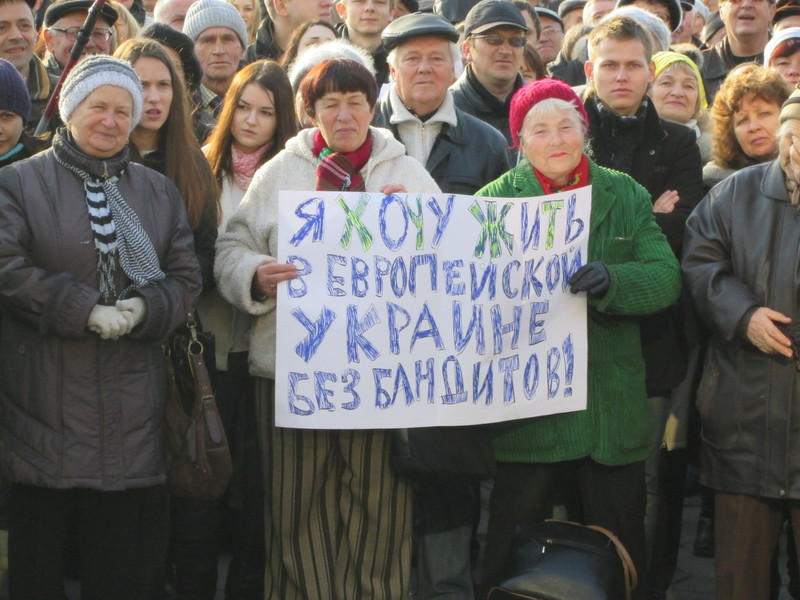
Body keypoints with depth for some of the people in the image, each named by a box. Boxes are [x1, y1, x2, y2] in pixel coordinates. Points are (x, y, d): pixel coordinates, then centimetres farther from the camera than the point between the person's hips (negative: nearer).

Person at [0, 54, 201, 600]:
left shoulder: (159, 191, 15)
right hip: (46, 397, -3)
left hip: (133, 401, 3)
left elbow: (187, 275, 7)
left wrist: (144, 310, -13)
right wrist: (85, 311, -15)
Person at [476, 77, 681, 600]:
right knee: (513, 553, 5)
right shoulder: (495, 199, 3)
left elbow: (666, 278, -3)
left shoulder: (626, 195, 8)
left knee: (621, 545, 12)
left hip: (613, 405, 2)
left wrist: (611, 280, -21)